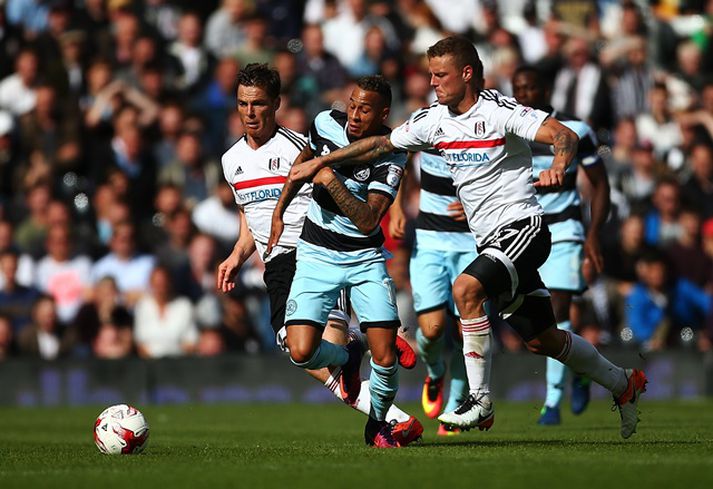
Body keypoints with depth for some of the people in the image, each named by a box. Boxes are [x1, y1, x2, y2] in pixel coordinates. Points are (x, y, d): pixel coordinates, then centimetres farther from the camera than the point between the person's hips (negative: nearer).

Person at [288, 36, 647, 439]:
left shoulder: (500, 112, -15)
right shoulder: (435, 119, 6)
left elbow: (565, 135, -23)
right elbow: (382, 144, 17)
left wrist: (558, 167, -43)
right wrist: (321, 162, 15)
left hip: (522, 228, -8)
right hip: (490, 238, 8)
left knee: (466, 288, -29)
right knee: (541, 339, 11)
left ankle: (480, 401, -21)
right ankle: (623, 384, 31)